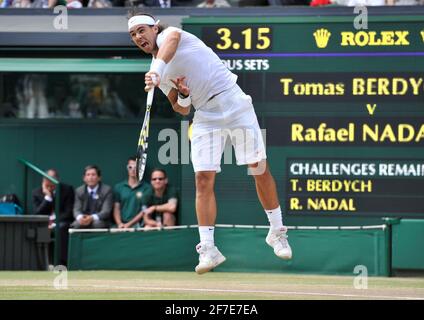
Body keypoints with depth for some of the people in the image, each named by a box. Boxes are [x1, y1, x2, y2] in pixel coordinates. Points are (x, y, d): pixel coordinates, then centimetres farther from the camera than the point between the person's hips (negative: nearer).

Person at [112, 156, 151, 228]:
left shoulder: (146, 188, 4)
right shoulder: (118, 187, 15)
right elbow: (116, 208, 12)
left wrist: (129, 224, -9)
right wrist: (120, 223, -7)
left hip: (137, 224, -3)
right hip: (123, 224, 3)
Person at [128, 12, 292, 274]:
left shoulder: (166, 34, 0)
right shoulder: (156, 72, 16)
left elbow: (172, 37, -28)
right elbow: (182, 110, 17)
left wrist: (157, 70, -46)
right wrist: (182, 96, -8)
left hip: (233, 102, -6)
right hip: (205, 115, 6)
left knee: (260, 169, -3)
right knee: (204, 179, -8)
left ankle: (277, 233, 12)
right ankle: (208, 249, -9)